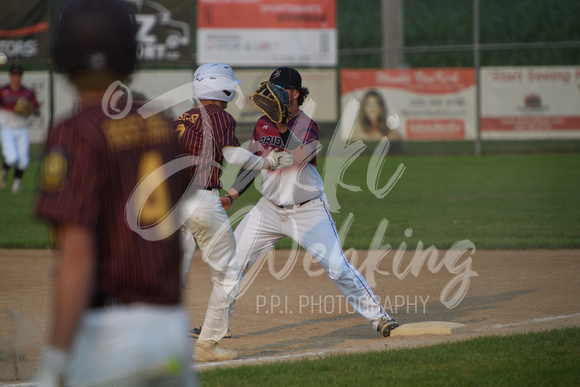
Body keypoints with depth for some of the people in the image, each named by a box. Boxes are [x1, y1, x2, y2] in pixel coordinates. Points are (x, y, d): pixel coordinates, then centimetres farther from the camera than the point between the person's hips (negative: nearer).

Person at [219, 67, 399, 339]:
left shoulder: (307, 126, -11)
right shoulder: (263, 125, 5)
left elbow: (296, 157, -30)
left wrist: (283, 122, -33)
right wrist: (230, 196, 7)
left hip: (308, 211, -5)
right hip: (270, 210, 5)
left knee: (337, 267, -14)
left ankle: (377, 316, -2)